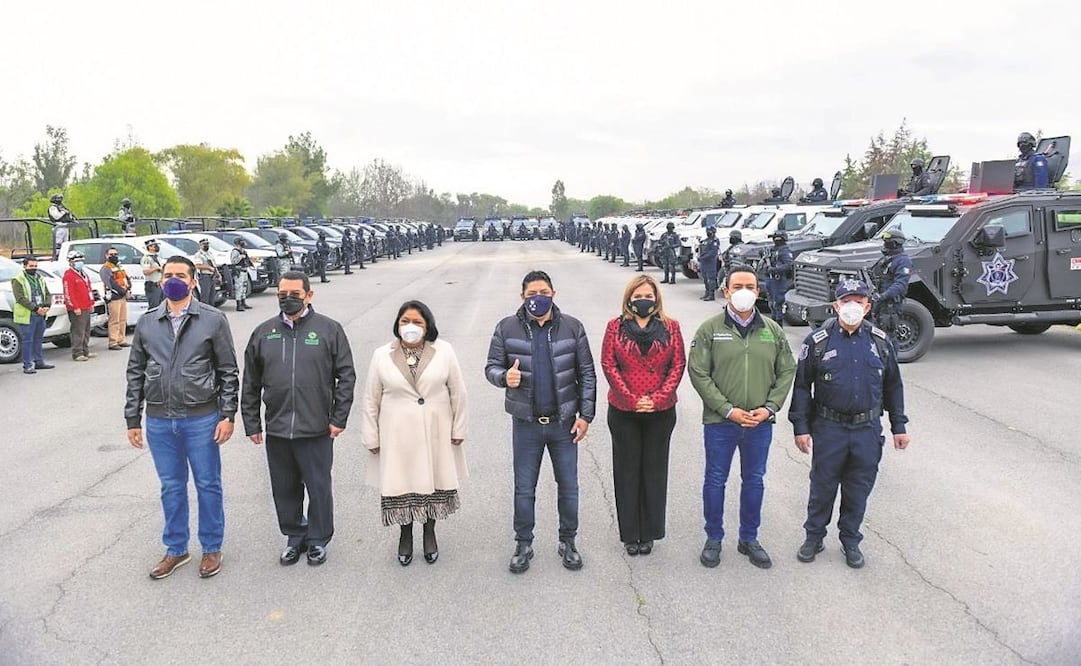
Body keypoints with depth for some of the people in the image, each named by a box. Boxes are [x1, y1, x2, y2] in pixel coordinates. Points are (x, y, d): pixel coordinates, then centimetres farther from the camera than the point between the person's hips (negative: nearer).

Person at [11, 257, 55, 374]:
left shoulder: (40, 279, 16)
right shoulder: (18, 280, -6)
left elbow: (48, 294, 14)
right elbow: (20, 298, -15)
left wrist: (47, 306, -5)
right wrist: (35, 308, -20)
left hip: (41, 315, 7)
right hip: (27, 316, -7)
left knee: (39, 339, 14)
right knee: (27, 341, -4)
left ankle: (39, 362, 24)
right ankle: (27, 365, 0)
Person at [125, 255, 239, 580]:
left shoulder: (213, 320, -3)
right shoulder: (146, 323, 6)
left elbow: (228, 371, -3)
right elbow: (135, 372, 10)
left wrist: (227, 415, -8)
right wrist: (132, 419, 7)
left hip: (201, 419, -3)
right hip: (159, 421, 3)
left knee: (208, 485, 8)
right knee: (171, 488, 15)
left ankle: (212, 548, 24)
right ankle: (176, 550, 30)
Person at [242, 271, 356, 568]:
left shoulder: (329, 329, -2)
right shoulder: (264, 332, 7)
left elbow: (346, 376, -2)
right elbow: (250, 384, 11)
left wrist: (338, 419, -6)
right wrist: (251, 423, 8)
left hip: (317, 430, -3)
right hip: (276, 430, 3)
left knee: (318, 487, 8)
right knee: (284, 489, 14)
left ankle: (318, 539, 26)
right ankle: (295, 536, 33)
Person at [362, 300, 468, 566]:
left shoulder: (444, 351, -4)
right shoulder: (381, 355, -2)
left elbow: (457, 392, 2)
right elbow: (371, 400, 2)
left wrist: (459, 428, 3)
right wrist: (371, 437, 2)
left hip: (435, 433, 0)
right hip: (398, 435, 0)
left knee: (434, 481, 10)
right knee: (401, 484, 7)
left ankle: (430, 533, 33)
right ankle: (405, 535, 29)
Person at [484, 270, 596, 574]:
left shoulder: (572, 327, -3)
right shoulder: (507, 328, -4)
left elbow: (587, 374, 1)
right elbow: (491, 366, 0)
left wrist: (585, 414, -3)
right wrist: (505, 376, -23)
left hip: (564, 422, 0)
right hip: (526, 423, 0)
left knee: (568, 487, 12)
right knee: (524, 489, 11)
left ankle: (568, 542, 31)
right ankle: (523, 544, 29)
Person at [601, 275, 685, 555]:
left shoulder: (670, 327, 3)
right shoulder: (615, 327, 0)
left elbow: (678, 365, -1)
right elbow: (608, 365, -4)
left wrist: (658, 399, -11)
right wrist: (632, 400, -11)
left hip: (661, 412, 1)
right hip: (623, 412, 0)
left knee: (655, 470, 9)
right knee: (627, 471, 7)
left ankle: (649, 533, 22)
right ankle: (630, 534, 19)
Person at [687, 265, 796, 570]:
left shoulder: (773, 330, 3)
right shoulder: (710, 329, -6)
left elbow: (786, 371, 7)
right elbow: (698, 373, -10)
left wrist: (770, 407, -7)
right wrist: (728, 410, -15)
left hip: (760, 423, 3)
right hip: (720, 422, -2)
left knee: (754, 481, 15)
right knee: (715, 480, 9)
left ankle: (749, 539, 32)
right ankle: (714, 538, 27)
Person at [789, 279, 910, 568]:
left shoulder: (880, 342, 3)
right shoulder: (818, 341, -5)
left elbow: (893, 386, 11)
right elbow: (802, 386, -2)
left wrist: (899, 427, 10)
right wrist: (800, 426, -5)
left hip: (868, 429, 2)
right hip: (828, 428, -2)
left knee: (859, 489, 12)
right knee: (823, 486, 9)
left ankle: (851, 540, 30)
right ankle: (814, 536, 28)